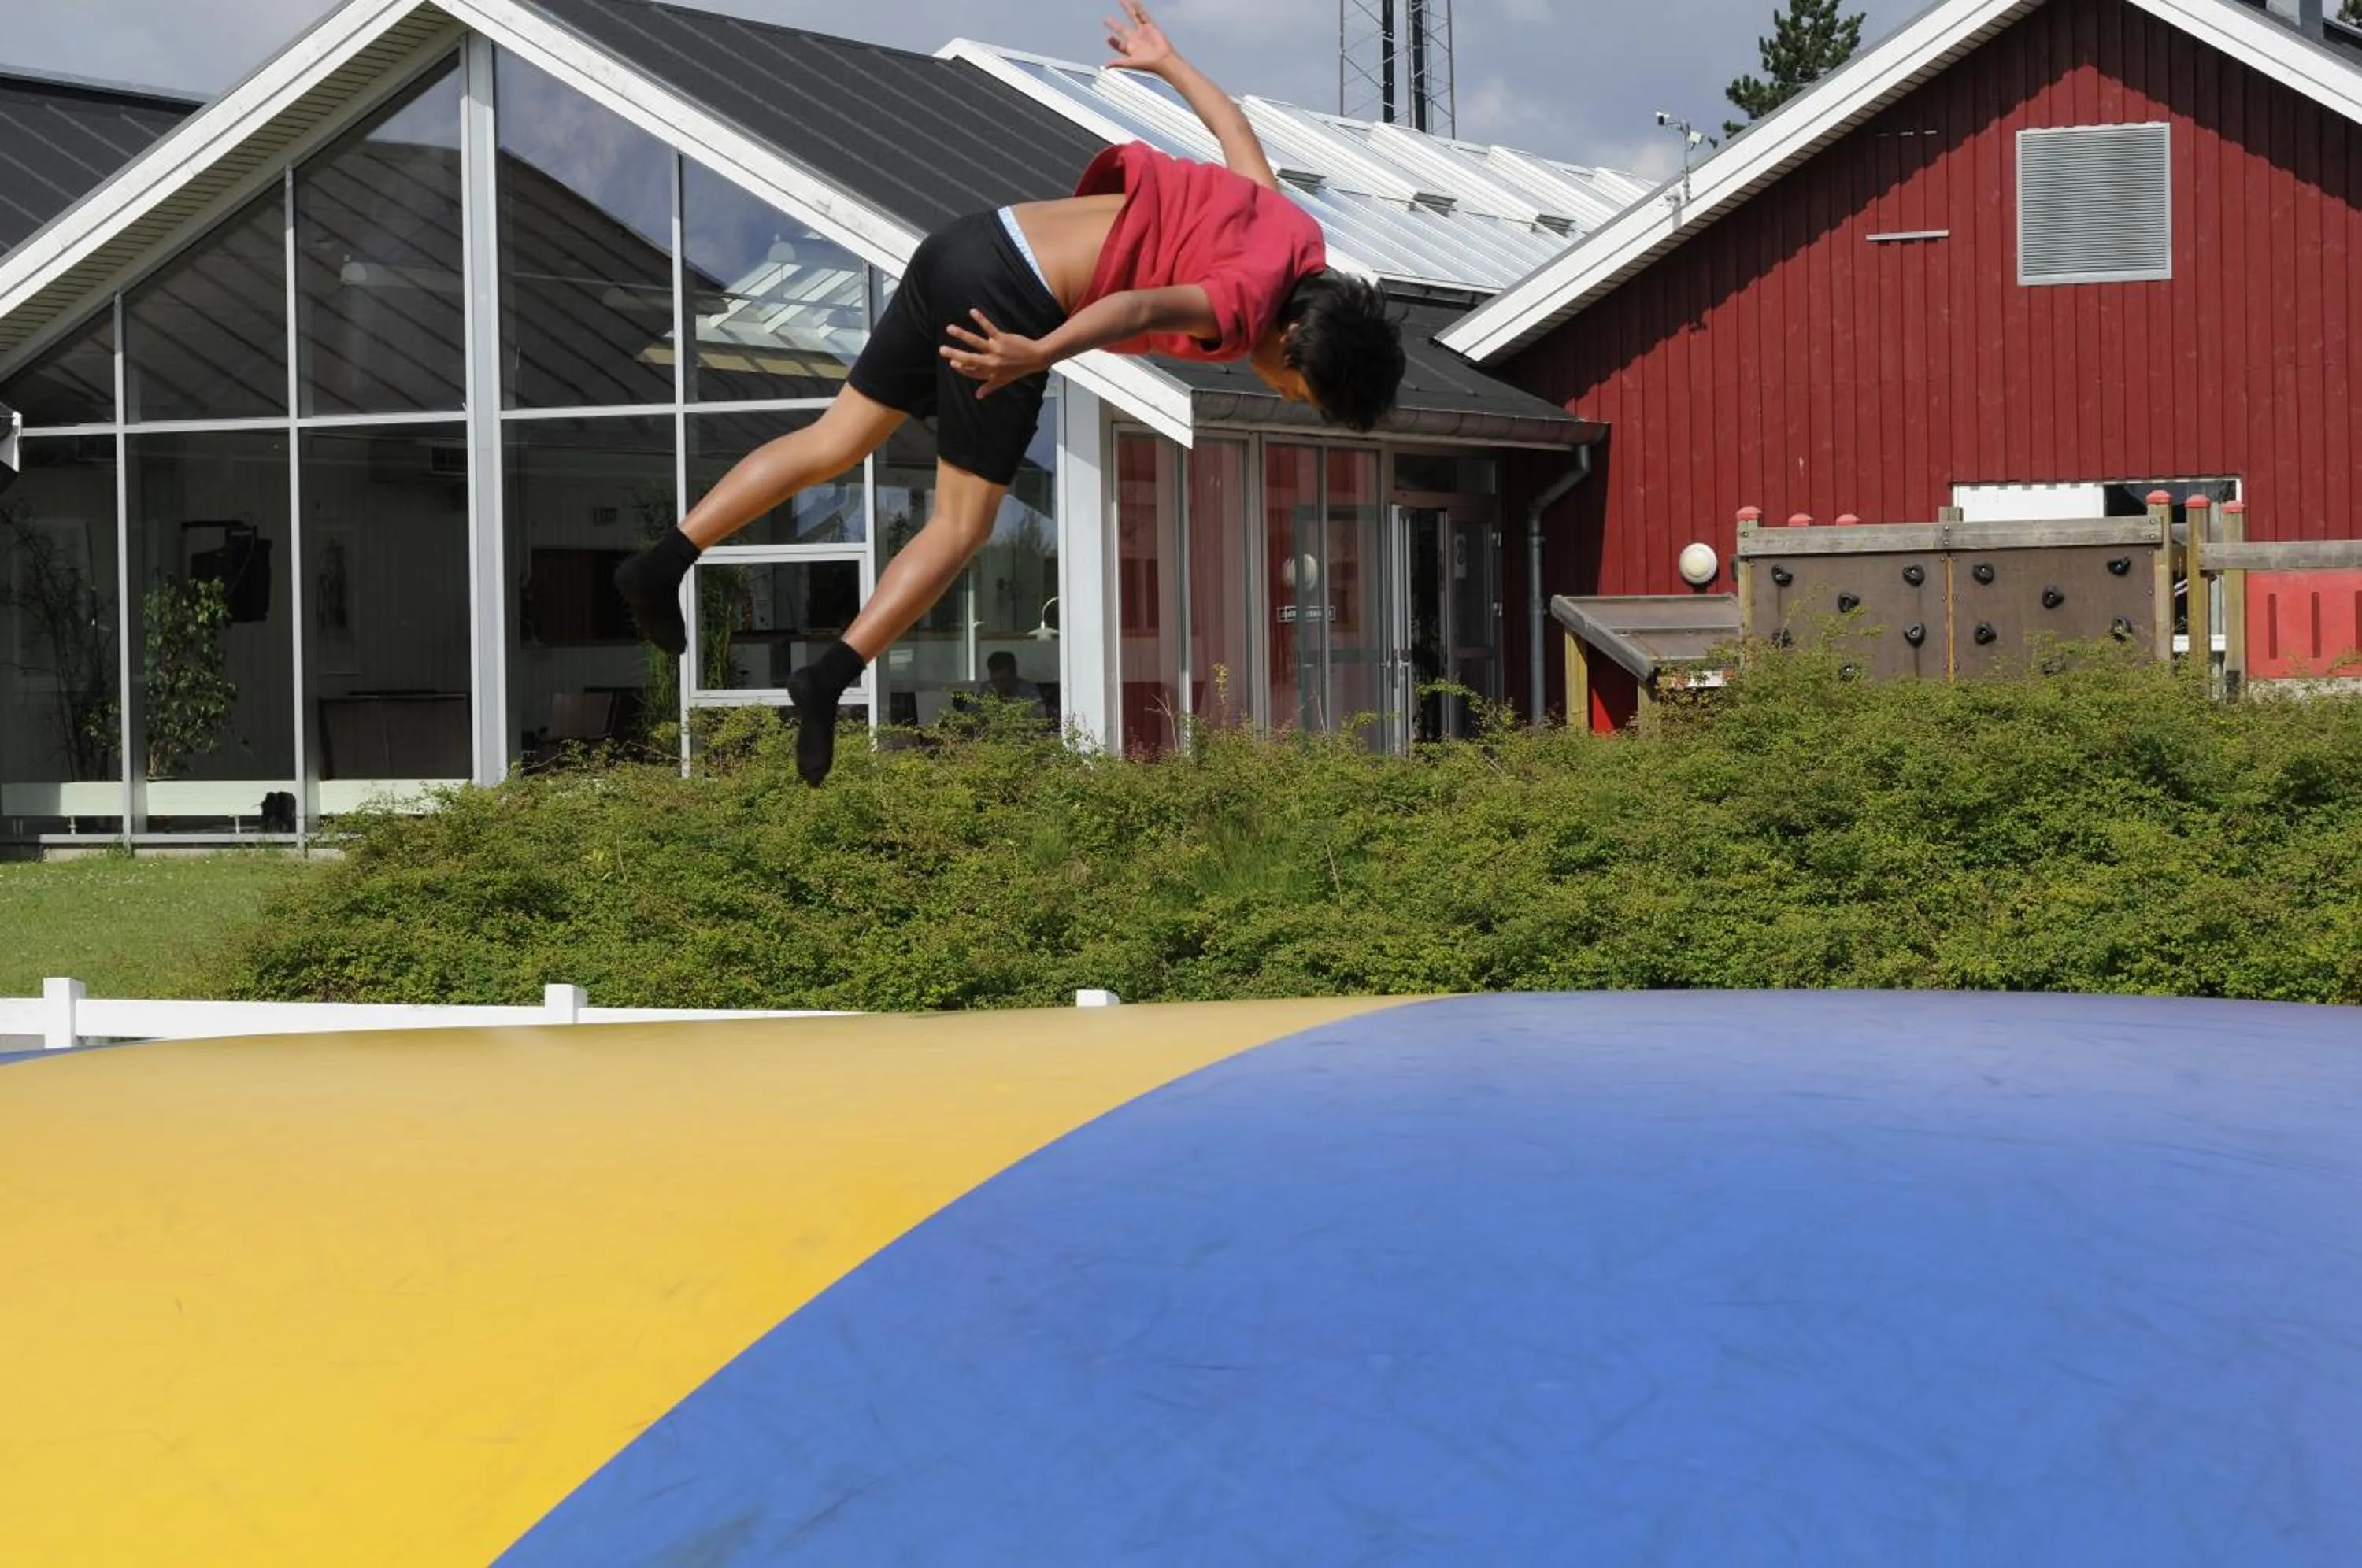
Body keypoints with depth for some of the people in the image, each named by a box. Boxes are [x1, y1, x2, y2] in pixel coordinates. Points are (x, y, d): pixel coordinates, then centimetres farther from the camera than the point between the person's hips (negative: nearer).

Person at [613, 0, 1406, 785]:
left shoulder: (1290, 227, 13)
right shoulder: (1247, 305, -13)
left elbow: (1233, 131, 28)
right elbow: (1145, 308, -31)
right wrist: (1037, 356, -44)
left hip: (970, 241, 9)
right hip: (1011, 297, -9)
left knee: (835, 442, 13)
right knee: (963, 523, -1)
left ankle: (665, 562, 11)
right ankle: (830, 679, -10)